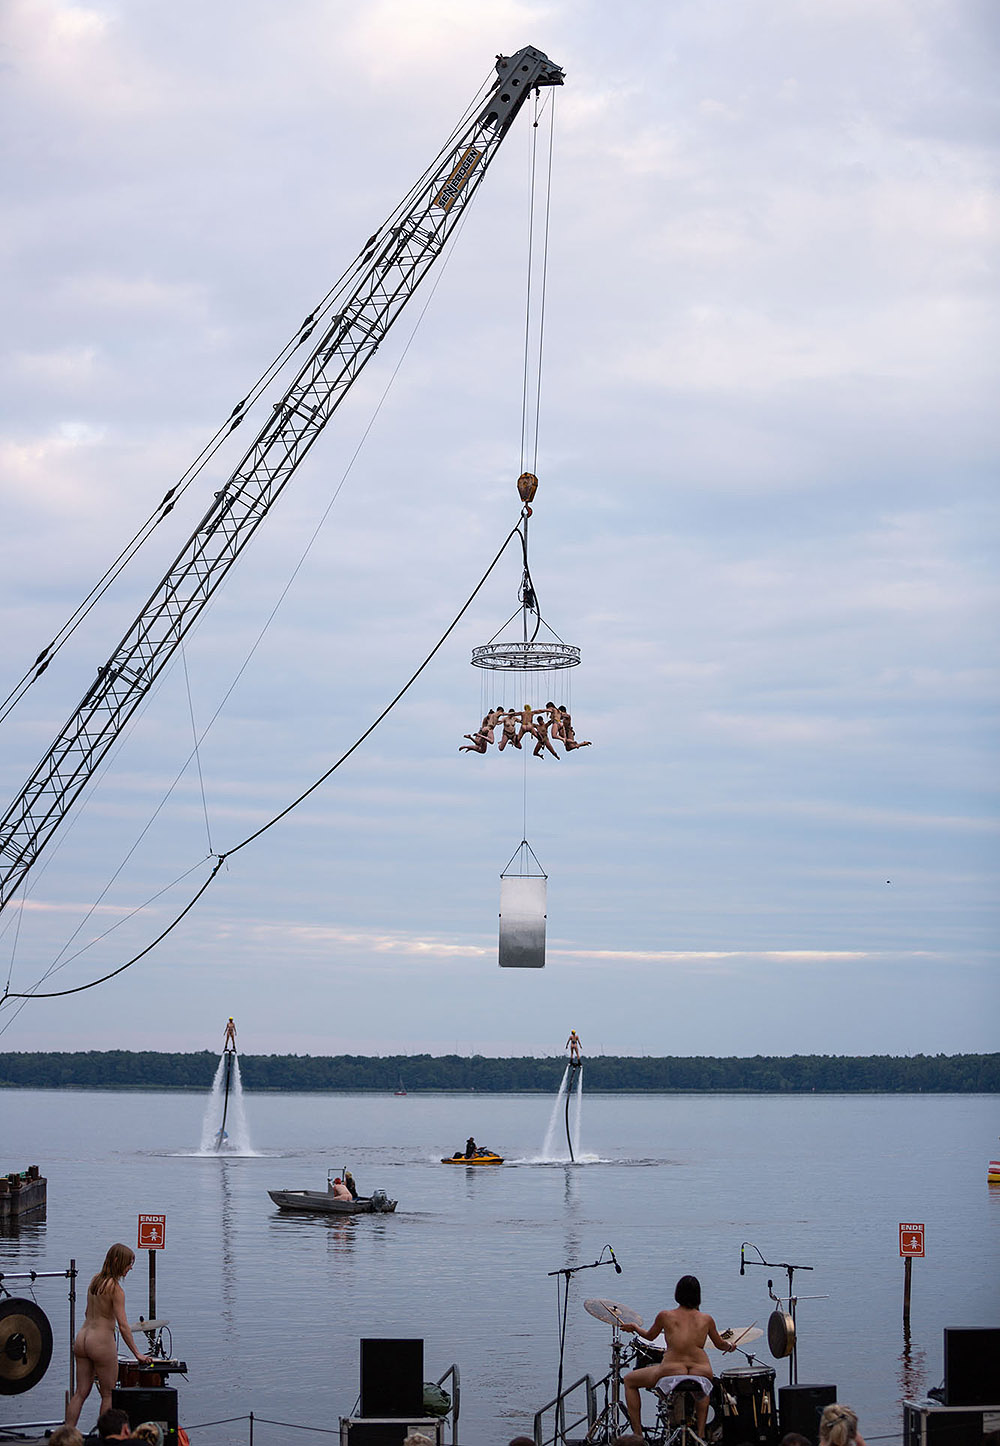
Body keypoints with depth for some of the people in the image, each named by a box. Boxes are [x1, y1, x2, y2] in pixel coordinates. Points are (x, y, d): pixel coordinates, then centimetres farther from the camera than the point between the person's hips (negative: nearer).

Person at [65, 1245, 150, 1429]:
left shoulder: (95, 1280, 9)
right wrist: (137, 1354, -11)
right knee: (108, 1394, 5)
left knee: (81, 1392, 10)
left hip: (82, 1338, 7)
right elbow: (123, 1326, -16)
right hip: (101, 1341, -7)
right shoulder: (115, 1288, -14)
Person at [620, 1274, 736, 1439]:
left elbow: (649, 1336, 24)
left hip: (671, 1373, -3)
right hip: (701, 1374, 3)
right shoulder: (706, 1319, 10)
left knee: (629, 1380, 23)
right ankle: (701, 1433, 29)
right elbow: (720, 1345, 26)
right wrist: (730, 1346, 50)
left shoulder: (665, 1316, 5)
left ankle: (637, 1434, 17)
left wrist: (633, 1328, 44)